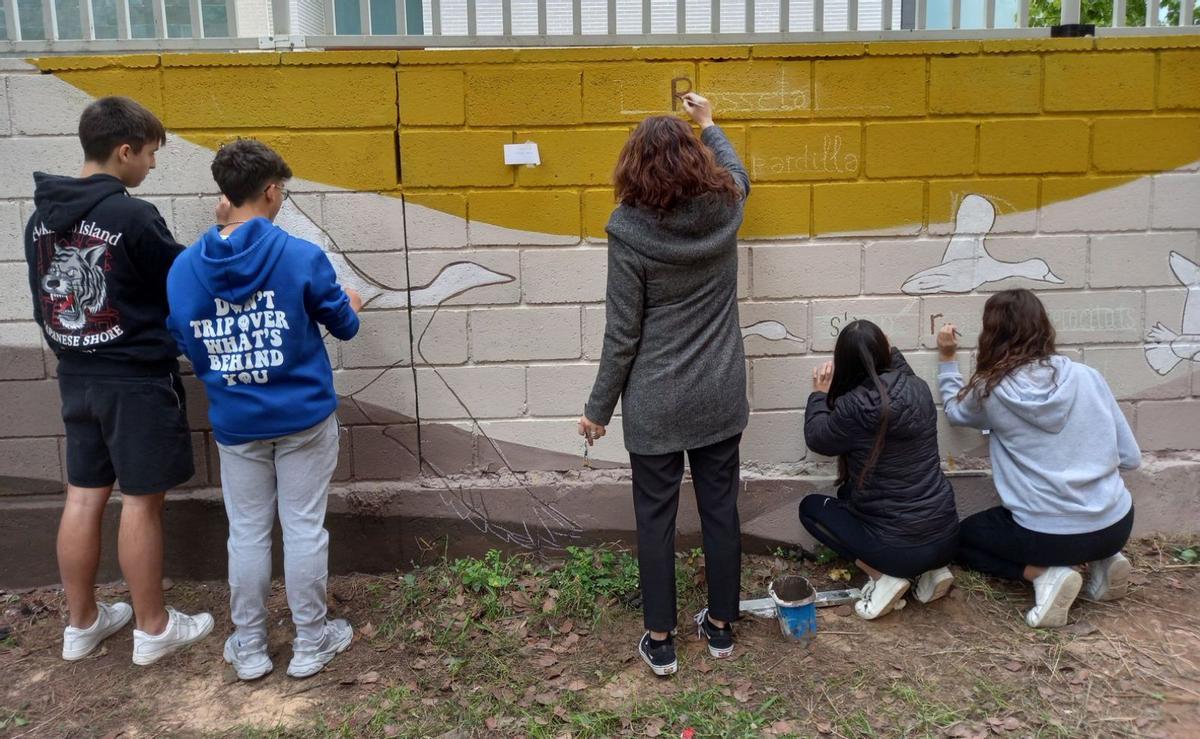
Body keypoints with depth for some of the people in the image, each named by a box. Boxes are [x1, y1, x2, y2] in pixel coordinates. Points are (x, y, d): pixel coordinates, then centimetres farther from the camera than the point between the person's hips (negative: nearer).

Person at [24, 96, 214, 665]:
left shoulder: (41, 217, 4)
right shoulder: (133, 217, -19)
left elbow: (44, 304, 10)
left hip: (76, 378, 7)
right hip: (138, 381, -7)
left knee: (83, 497, 14)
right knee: (141, 503, 3)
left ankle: (82, 623, 27)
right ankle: (153, 628, 17)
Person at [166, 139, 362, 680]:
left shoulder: (184, 268, -5)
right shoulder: (302, 257, -14)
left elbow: (185, 344, 5)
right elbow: (343, 326, 0)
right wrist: (351, 306, 23)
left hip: (235, 425, 3)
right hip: (304, 418, -2)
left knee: (247, 532, 14)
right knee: (304, 528, 8)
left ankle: (249, 649, 26)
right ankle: (310, 644, 22)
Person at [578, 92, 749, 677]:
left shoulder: (629, 230, -16)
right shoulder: (724, 208, -4)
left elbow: (622, 334, -13)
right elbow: (736, 173, 24)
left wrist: (599, 408, -2)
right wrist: (708, 122, 38)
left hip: (656, 404, -4)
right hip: (720, 396, 4)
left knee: (655, 518, 9)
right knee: (720, 509, 15)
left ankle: (660, 642, 21)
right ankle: (721, 627, 30)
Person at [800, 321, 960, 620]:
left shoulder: (854, 407, -20)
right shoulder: (918, 388, -4)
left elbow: (816, 438, 1)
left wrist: (820, 395, 15)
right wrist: (889, 350, 31)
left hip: (899, 548, -6)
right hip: (946, 537, 6)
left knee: (810, 506, 15)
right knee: (854, 492, 31)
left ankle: (883, 576, 0)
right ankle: (932, 570, 14)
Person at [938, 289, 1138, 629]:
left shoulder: (990, 390, -8)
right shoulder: (1088, 377, -1)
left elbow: (955, 410, 17)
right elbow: (1130, 458, 5)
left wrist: (947, 357, 21)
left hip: (1047, 535, -4)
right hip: (1117, 525, 4)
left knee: (963, 536, 24)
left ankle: (1045, 574, 0)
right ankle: (1102, 560, 12)